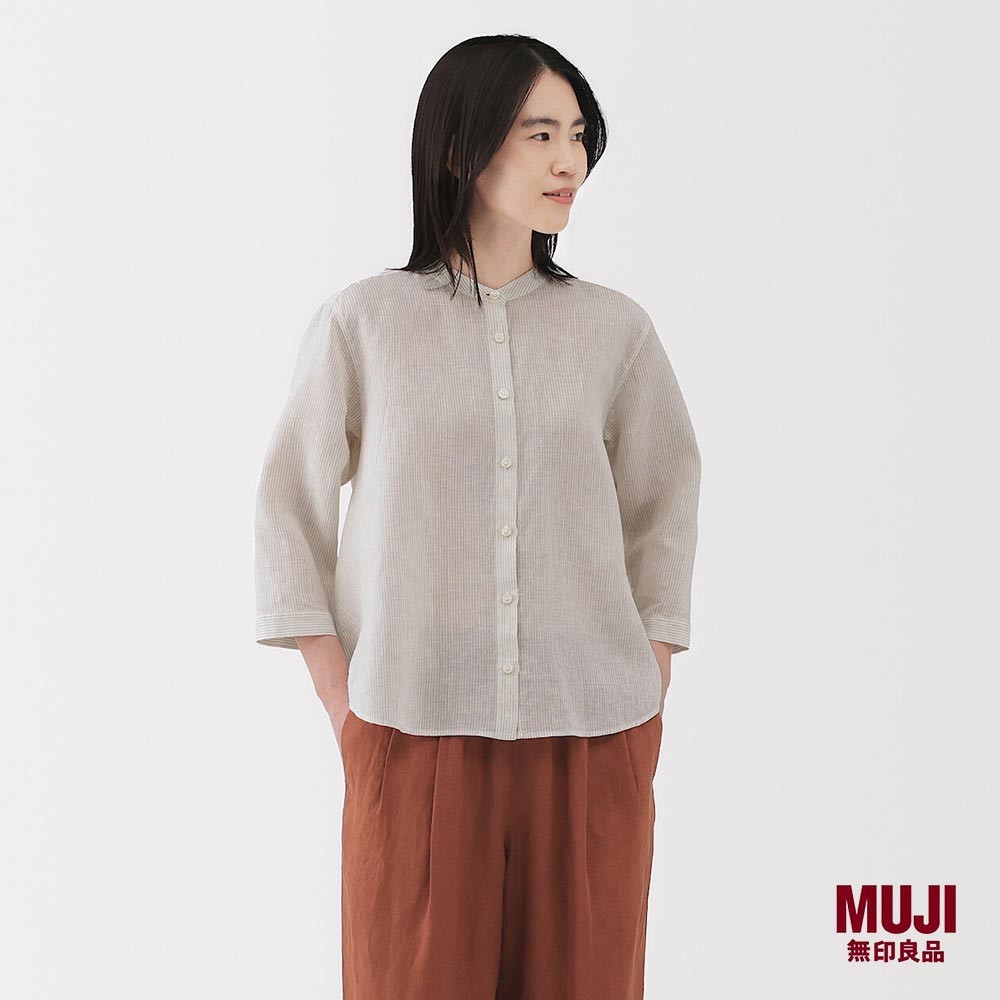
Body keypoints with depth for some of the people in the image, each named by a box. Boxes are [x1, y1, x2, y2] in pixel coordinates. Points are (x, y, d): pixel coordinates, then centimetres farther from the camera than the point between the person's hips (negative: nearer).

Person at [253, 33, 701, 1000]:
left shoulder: (615, 328, 4)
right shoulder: (362, 321, -1)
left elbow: (665, 497, 14)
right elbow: (290, 503, 5)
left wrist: (649, 685, 7)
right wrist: (341, 701, 0)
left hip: (592, 739, 2)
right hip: (415, 736, -2)